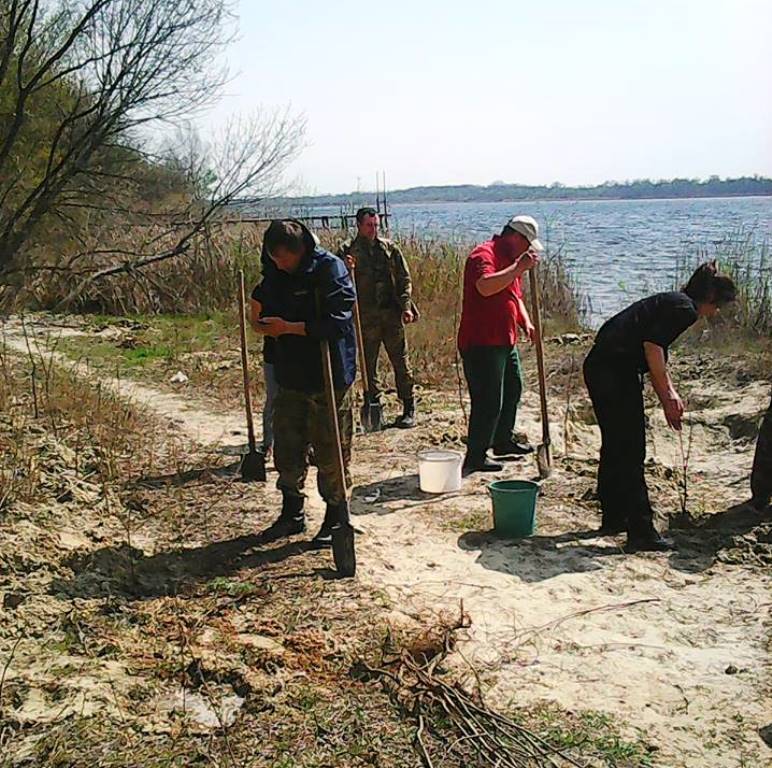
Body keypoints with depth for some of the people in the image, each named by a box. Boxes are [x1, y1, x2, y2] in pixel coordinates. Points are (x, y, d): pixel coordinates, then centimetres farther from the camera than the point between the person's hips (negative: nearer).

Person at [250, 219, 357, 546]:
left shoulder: (330, 268, -15)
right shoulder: (275, 273, 5)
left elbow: (336, 323, -23)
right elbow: (262, 297, 23)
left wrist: (288, 327, -22)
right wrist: (259, 316, 0)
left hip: (328, 377, -7)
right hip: (290, 375, 7)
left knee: (330, 452, 3)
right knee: (286, 448, 14)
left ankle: (337, 518, 19)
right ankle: (292, 513, 31)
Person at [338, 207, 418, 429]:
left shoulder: (390, 248, 8)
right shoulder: (346, 250, 4)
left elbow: (404, 279, 8)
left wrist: (406, 306, -3)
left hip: (391, 313, 0)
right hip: (365, 317, 0)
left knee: (401, 361, 3)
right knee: (368, 364, 7)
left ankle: (409, 409, 10)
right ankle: (373, 406, 18)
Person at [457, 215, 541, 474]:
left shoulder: (511, 260, 18)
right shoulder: (484, 255, -16)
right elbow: (485, 287, -36)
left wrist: (526, 322, 10)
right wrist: (519, 268, -31)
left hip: (505, 341, 11)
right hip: (481, 344, -11)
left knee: (512, 390, 22)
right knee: (488, 402, -8)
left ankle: (504, 441, 38)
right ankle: (475, 457, 1)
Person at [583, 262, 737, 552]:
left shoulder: (671, 302, 23)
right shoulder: (685, 309, -6)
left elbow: (656, 357, 28)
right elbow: (652, 345, -18)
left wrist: (669, 397, 26)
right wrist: (669, 395, -10)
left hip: (597, 365, 10)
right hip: (617, 371, -10)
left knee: (614, 447, 19)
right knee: (631, 453, -4)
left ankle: (614, 518, 31)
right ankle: (641, 532, 1)